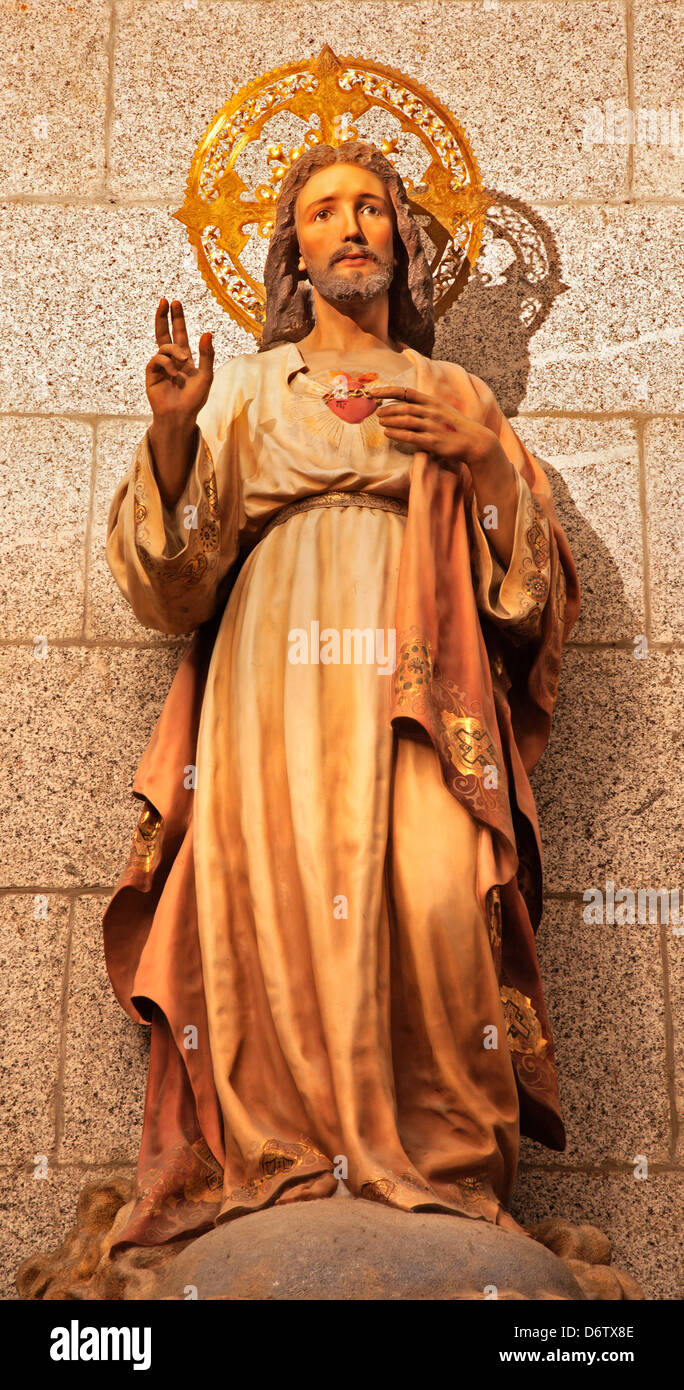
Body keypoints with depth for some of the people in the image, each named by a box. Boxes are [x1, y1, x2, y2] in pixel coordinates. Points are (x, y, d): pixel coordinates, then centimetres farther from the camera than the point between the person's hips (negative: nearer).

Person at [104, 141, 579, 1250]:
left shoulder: (456, 397, 21)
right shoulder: (246, 390, 19)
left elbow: (531, 582, 13)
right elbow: (173, 576, 6)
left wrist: (490, 463, -2)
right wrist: (170, 432, -9)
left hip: (414, 690, 0)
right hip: (274, 681, 1)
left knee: (434, 898, -21)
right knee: (276, 898, -17)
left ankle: (443, 1162, -8)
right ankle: (279, 1160, -6)